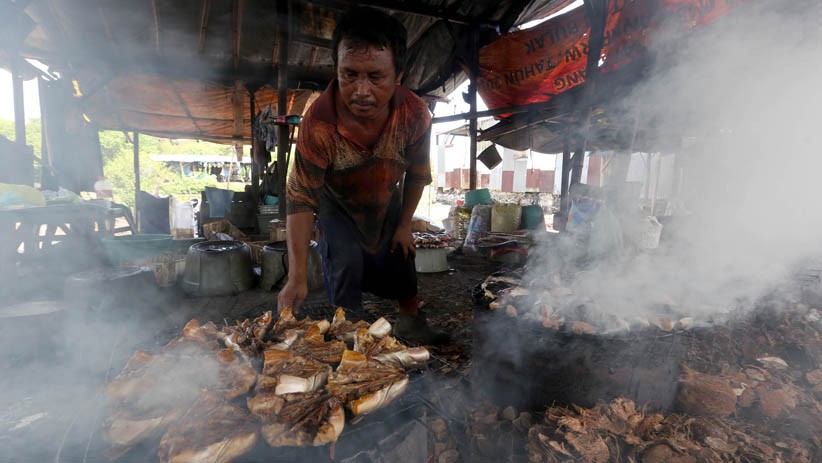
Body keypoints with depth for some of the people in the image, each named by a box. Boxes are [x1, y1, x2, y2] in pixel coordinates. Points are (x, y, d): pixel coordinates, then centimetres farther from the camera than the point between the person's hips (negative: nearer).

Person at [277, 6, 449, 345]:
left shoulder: (415, 115, -30)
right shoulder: (317, 123, -38)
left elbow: (417, 175, -12)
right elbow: (301, 199, -32)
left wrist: (404, 225, -5)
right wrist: (297, 276, -38)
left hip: (388, 204, 3)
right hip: (338, 208, -2)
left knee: (400, 265, 12)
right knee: (345, 268, -14)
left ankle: (411, 323, 39)